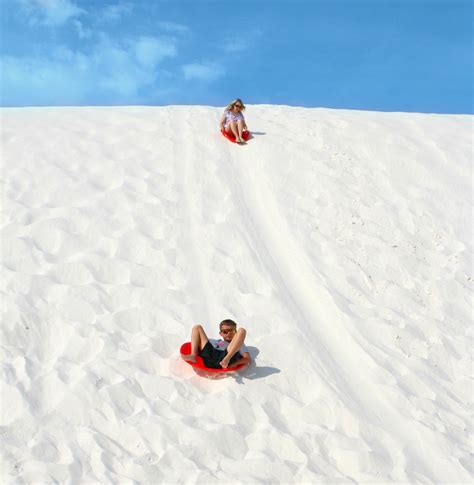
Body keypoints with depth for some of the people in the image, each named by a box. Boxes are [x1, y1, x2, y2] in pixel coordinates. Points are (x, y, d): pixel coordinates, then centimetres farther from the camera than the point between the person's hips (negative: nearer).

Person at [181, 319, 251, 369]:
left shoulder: (239, 345, 29)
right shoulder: (216, 341, 40)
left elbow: (247, 359, 12)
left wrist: (235, 363, -7)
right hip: (208, 357, 3)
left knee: (242, 330, -9)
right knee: (197, 328, 13)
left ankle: (227, 360, -30)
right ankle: (193, 356, -14)